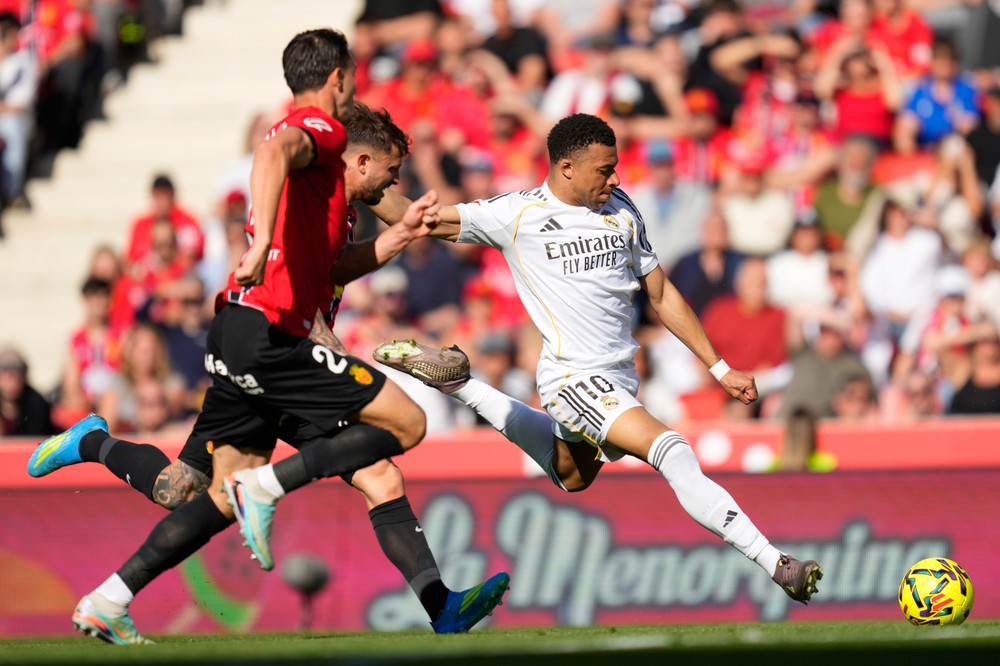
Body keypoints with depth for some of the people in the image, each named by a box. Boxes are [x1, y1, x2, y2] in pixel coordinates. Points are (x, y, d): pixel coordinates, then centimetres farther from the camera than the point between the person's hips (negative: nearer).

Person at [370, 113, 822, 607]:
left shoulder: (621, 211, 7)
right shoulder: (518, 214, -8)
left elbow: (661, 295, 14)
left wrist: (719, 368, 12)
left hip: (620, 377, 7)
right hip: (575, 377, -7)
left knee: (572, 476, 30)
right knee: (673, 452, -26)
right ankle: (775, 565, -28)